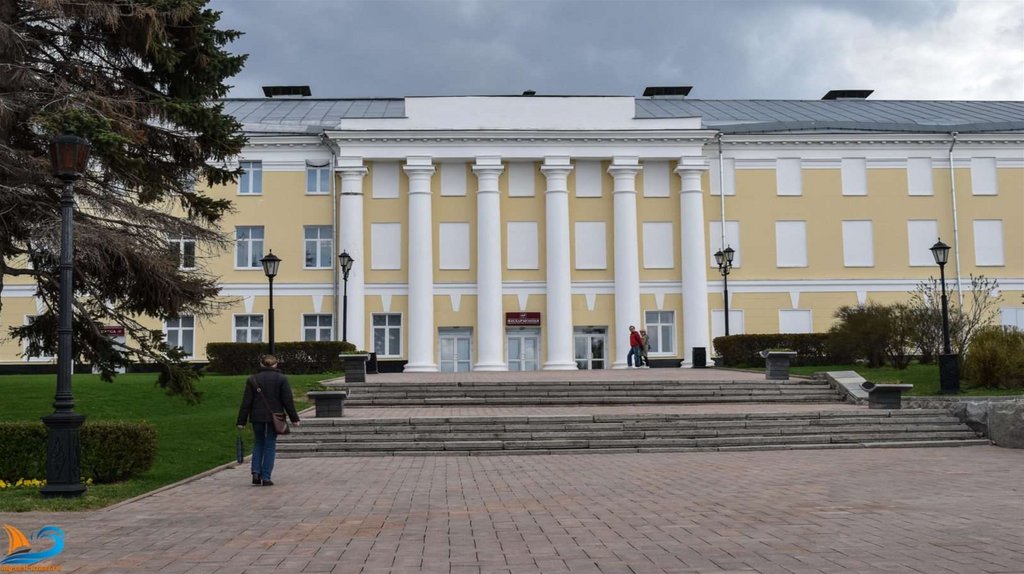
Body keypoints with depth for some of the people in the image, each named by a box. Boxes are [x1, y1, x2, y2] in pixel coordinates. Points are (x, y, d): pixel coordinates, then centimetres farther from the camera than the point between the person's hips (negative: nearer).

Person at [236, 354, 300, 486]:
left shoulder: (252, 379, 3)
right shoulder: (281, 379, -1)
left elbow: (246, 402, 1)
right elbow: (288, 401, -4)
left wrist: (241, 421, 4)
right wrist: (294, 418, 2)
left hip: (257, 417, 2)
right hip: (274, 417, -2)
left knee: (258, 444, 18)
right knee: (270, 446, 5)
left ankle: (256, 472, 3)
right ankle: (266, 478, 2)